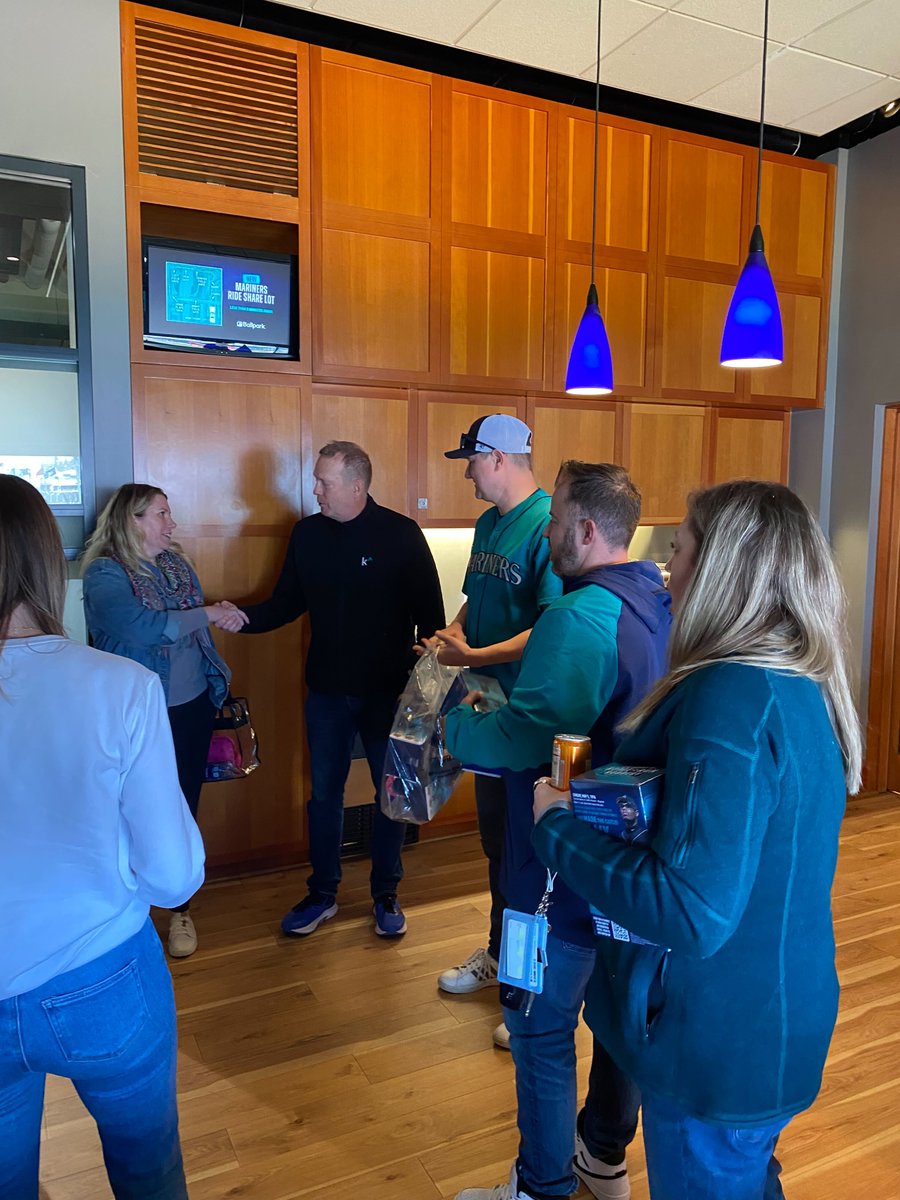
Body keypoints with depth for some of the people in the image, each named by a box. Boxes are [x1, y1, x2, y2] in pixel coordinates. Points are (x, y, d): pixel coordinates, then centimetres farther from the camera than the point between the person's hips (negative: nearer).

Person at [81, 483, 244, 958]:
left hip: (192, 706, 5)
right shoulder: (104, 573, -14)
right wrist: (207, 613, -20)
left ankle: (180, 908, 30)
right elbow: (142, 628, -28)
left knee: (185, 806, 14)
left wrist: (215, 685, 12)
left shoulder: (176, 562, 6)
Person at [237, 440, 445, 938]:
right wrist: (242, 617, -9)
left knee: (391, 793, 11)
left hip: (388, 691, -3)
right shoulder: (307, 533, 1)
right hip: (327, 691, 3)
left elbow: (429, 613, -9)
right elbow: (287, 603, 8)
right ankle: (322, 893, 31)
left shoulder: (401, 534, -11)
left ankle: (386, 895, 30)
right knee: (323, 793, 13)